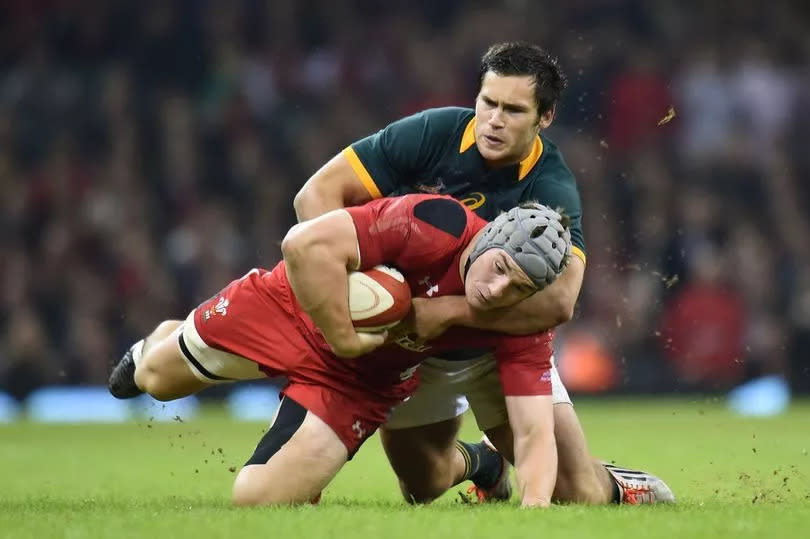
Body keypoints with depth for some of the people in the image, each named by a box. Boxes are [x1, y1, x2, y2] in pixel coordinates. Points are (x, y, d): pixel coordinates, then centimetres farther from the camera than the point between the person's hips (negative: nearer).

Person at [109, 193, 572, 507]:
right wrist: (343, 337, -36)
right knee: (156, 380, 17)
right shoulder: (439, 226, -37)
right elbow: (307, 244, -41)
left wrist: (535, 503, -44)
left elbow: (535, 432, -26)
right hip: (299, 305, -1)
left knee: (257, 500, -11)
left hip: (363, 382, 2)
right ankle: (159, 343, 56)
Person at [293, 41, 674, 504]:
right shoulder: (431, 134, -21)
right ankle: (477, 463, 49)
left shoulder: (551, 188, -24)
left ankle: (613, 487, 28)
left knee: (578, 495, -9)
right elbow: (318, 193, -21)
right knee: (424, 487, 14)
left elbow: (558, 302, -39)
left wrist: (449, 310, -45)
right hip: (406, 348, 1)